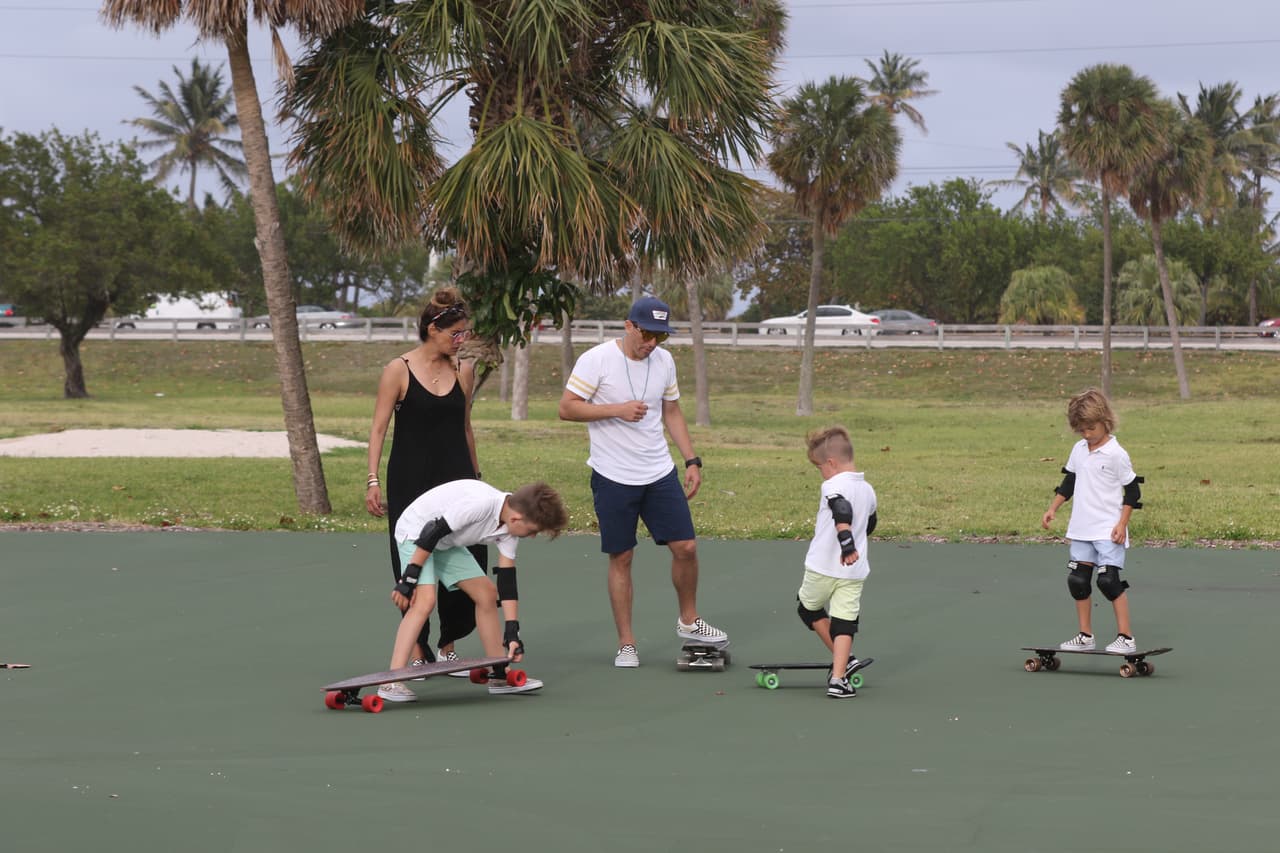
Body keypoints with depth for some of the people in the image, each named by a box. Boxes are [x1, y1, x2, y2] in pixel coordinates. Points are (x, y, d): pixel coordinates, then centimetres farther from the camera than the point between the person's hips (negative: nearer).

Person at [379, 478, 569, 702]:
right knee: (425, 600, -26)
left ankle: (500, 675, 18)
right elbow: (432, 533, -30)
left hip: (447, 542, 9)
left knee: (486, 593, 8)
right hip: (416, 533, -9)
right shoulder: (481, 504, -33)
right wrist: (408, 579, -26)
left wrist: (512, 632, -4)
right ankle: (391, 684, -28)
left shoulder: (508, 529, -6)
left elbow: (507, 579, -1)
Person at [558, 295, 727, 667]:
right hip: (613, 478, -4)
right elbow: (567, 408, -11)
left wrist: (692, 461, 11)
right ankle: (626, 643, 10)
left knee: (685, 547, 1)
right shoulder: (596, 360, -11)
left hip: (660, 473, 4)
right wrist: (617, 409, -21)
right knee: (620, 559, 1)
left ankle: (688, 621, 23)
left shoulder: (664, 361, 6)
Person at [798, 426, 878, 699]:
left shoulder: (834, 486, -12)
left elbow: (842, 512, -32)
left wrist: (847, 543, -43)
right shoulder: (867, 490, 12)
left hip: (823, 568, -5)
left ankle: (844, 659, 17)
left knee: (809, 608, 18)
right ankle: (838, 677, -8)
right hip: (854, 573, 6)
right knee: (844, 622, 3)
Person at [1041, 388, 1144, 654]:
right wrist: (1053, 509, 15)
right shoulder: (1079, 450, 9)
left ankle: (1126, 637, -5)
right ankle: (1085, 636, 17)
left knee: (1108, 580, -12)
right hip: (1081, 530, 7)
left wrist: (1122, 523, -13)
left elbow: (1132, 491, -8)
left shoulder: (1116, 454, -11)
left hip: (1108, 531, -7)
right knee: (1077, 580, 7)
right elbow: (1068, 482, 21)